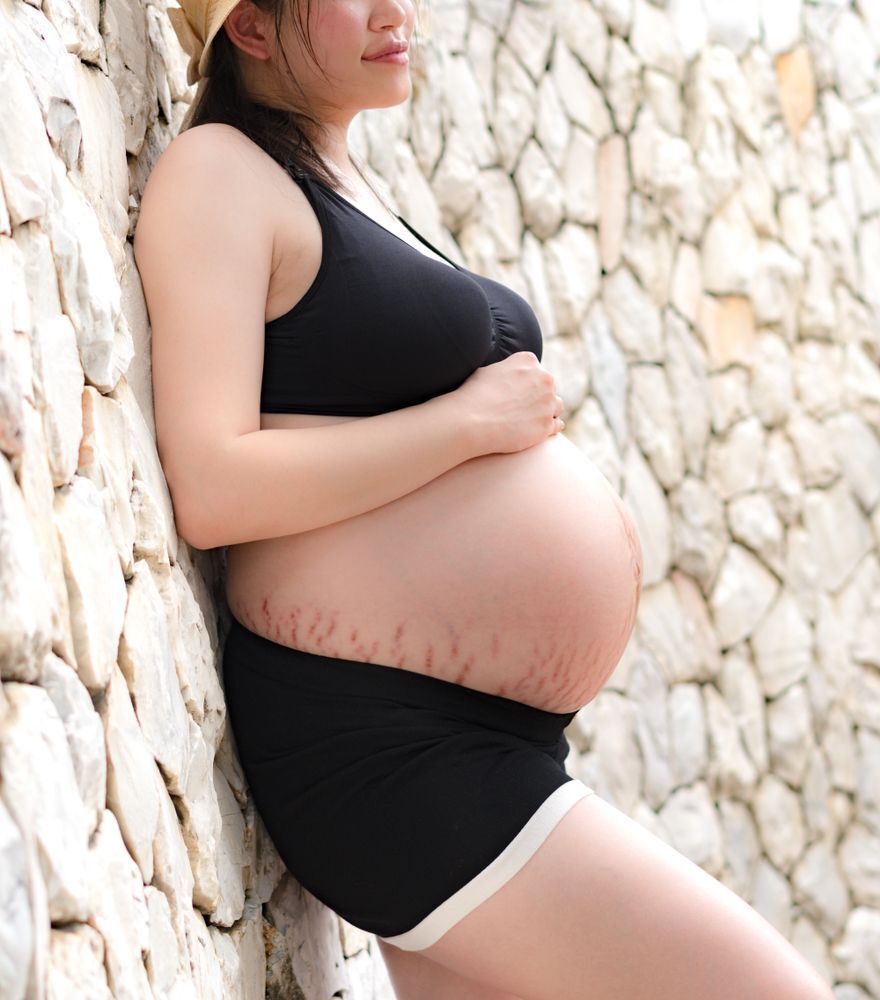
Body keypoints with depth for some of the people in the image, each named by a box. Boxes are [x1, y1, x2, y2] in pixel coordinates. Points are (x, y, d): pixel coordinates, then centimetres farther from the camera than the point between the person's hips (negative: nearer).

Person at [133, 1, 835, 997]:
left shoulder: (355, 186, 18)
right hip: (374, 741, -9)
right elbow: (211, 492, -21)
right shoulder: (218, 169, -9)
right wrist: (472, 419, -14)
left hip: (475, 731, 9)